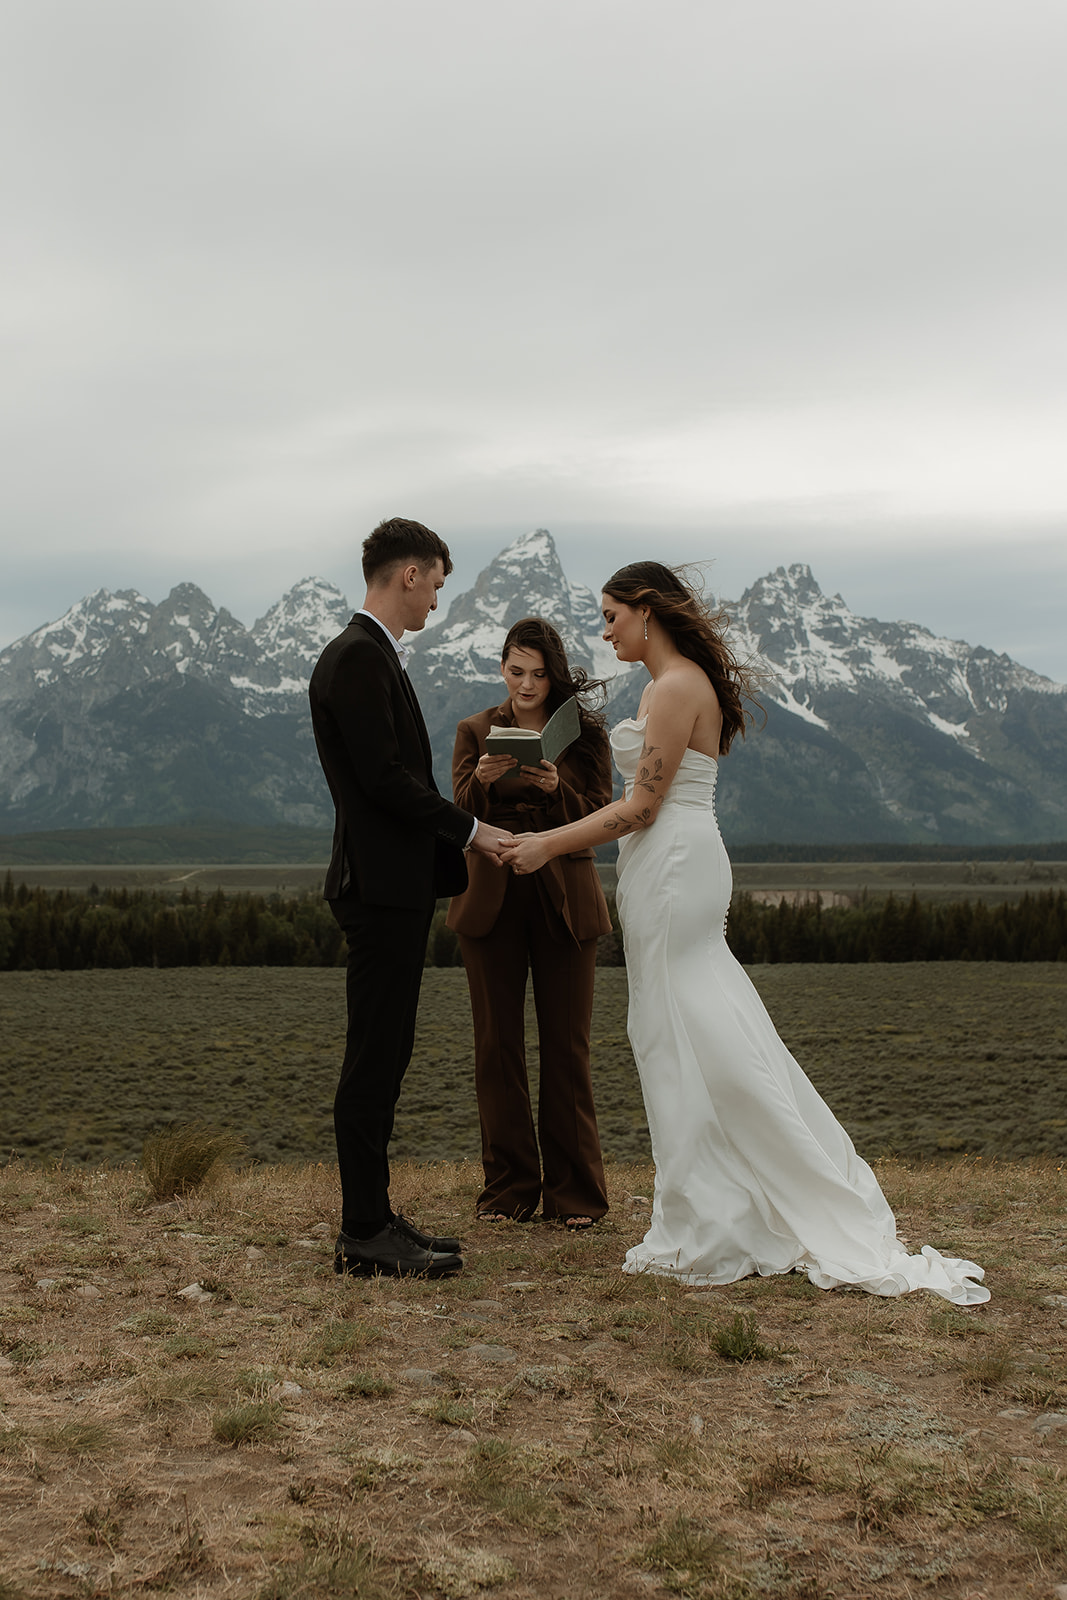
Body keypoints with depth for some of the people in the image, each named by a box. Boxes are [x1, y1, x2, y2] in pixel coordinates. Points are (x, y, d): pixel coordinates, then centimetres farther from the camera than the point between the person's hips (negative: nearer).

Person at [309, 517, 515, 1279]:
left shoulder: (373, 655, 18)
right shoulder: (357, 658, -14)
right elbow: (385, 776, -20)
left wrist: (457, 835, 15)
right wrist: (470, 830, -11)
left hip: (396, 883, 10)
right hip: (382, 887, -10)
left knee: (384, 1055, 13)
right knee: (375, 1059, -5)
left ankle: (372, 1219, 20)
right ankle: (365, 1233, 3)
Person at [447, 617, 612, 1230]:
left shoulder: (585, 733, 6)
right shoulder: (476, 731, 8)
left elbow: (600, 818, 0)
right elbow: (460, 819, 1)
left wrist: (555, 788, -19)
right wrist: (482, 780, -20)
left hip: (564, 900, -1)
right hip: (492, 899, 1)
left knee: (567, 1046, 0)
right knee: (498, 1045, 3)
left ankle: (573, 1192, 10)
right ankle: (510, 1187, 14)